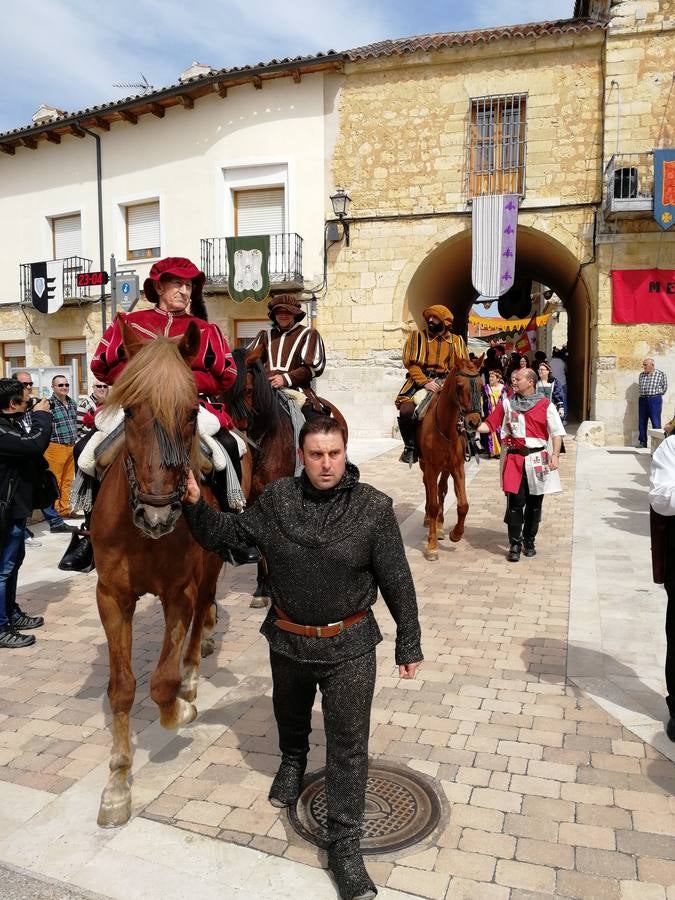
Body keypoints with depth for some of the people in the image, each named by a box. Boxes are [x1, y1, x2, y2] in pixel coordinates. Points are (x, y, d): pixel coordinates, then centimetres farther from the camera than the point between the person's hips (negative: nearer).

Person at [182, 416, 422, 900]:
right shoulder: (276, 499, -10)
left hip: (349, 646, -3)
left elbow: (397, 581, -10)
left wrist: (409, 644, -4)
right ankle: (293, 763, 62)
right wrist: (195, 503, -19)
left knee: (349, 745, 4)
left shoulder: (374, 507, -16)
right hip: (288, 640, 3)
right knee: (290, 717, 29)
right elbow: (225, 535, -1)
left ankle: (345, 845, 22)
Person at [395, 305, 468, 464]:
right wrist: (425, 382, -18)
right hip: (420, 381, -2)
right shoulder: (417, 337, 6)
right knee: (405, 411, -28)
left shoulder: (456, 341, 12)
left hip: (446, 383, 2)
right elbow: (411, 364, -4)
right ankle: (410, 446, -5)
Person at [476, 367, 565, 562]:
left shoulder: (545, 405, 2)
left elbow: (557, 432, 0)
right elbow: (490, 424, 6)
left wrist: (555, 454, -11)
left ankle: (529, 541, 25)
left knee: (534, 503, 9)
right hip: (514, 459, 0)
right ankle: (515, 544, 4)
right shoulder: (507, 403, 7)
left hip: (538, 460, 0)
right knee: (515, 501, -6)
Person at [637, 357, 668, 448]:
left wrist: (656, 395, 4)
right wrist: (643, 395, 10)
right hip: (642, 399, 5)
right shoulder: (641, 375, 11)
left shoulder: (661, 374, -2)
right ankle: (642, 442, 13)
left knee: (655, 422, -6)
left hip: (655, 400, -5)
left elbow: (664, 387, 5)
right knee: (642, 421, 6)